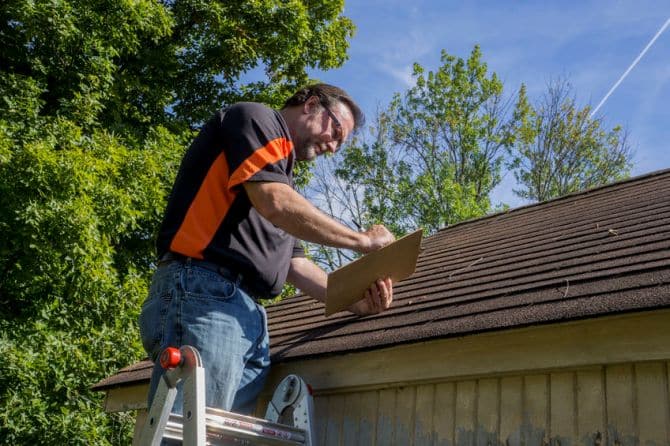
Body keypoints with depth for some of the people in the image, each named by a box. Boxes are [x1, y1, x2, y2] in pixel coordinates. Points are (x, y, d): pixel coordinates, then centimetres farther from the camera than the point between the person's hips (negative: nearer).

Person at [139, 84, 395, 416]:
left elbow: (291, 261, 25)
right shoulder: (255, 117, 6)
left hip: (250, 316, 9)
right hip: (206, 293, -9)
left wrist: (354, 301, 10)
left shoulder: (280, 168, 31)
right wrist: (362, 241, -3)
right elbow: (274, 203, -12)